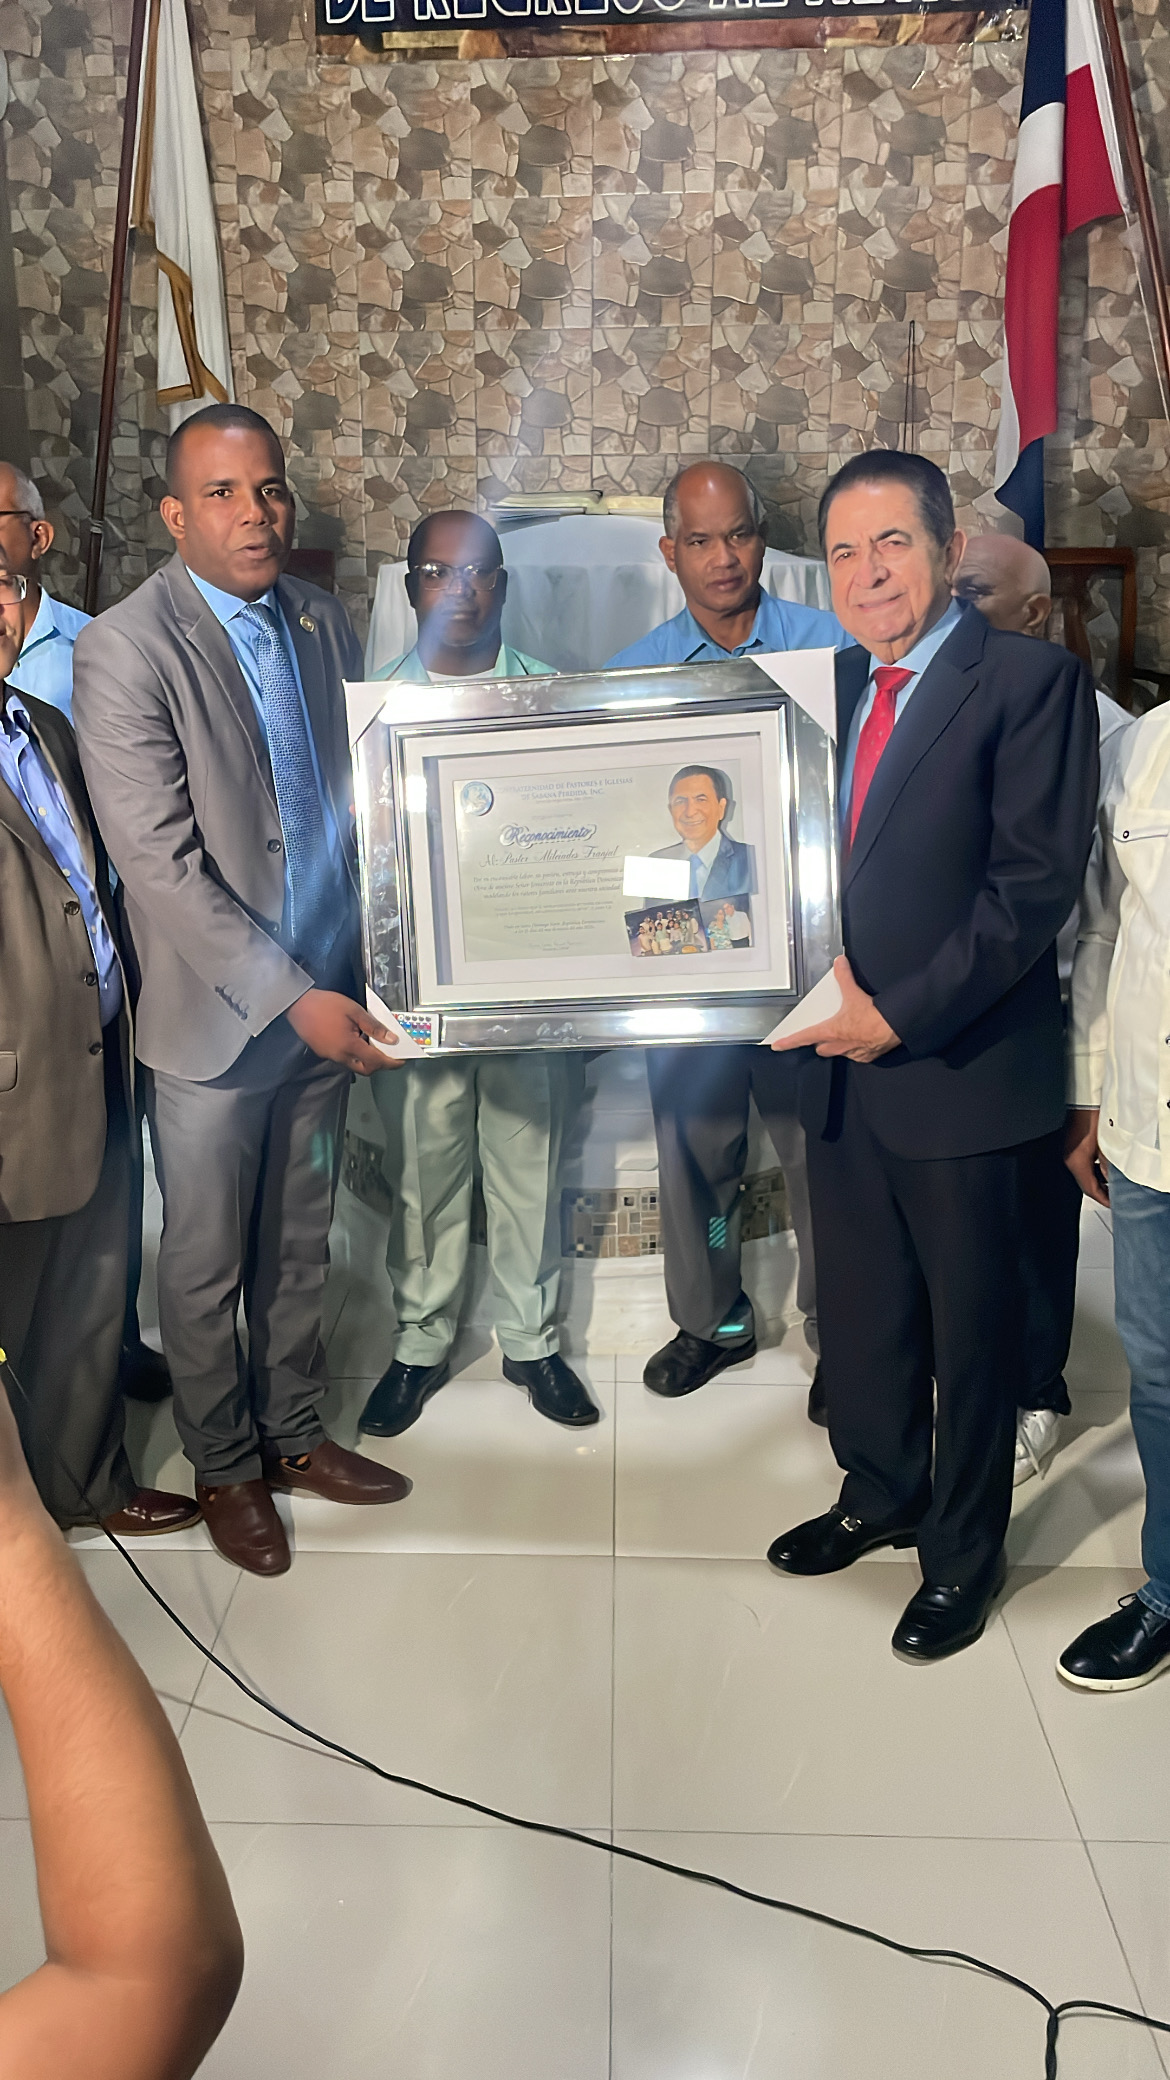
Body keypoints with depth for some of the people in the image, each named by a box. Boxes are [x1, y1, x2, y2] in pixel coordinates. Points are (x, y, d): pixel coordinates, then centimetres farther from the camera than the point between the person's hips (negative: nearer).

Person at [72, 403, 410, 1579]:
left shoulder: (322, 624, 4)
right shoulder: (124, 651, -15)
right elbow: (159, 865, -20)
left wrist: (350, 980, 3)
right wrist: (291, 998, -23)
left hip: (324, 1001, 5)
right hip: (212, 1018, -5)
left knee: (299, 1245, 19)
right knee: (205, 1264, 12)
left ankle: (293, 1434, 39)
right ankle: (224, 1467, 33)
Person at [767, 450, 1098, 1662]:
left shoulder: (1029, 680, -10)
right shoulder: (834, 687, 11)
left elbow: (1035, 882, -16)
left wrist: (901, 1015, -18)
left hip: (961, 1071, -6)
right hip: (839, 1063, 6)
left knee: (973, 1329, 10)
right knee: (858, 1312, 19)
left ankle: (963, 1553, 29)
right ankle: (880, 1495, 41)